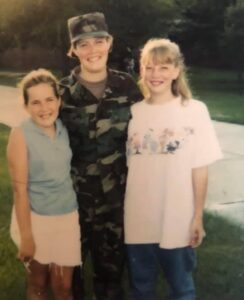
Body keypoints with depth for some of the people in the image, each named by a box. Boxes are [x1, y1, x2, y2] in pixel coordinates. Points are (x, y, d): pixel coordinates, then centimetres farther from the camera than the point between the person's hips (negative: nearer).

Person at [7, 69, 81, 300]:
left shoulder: (63, 129, -2)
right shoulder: (20, 135, -15)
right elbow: (20, 189, -14)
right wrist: (26, 237, -13)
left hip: (67, 216, 4)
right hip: (35, 218, -3)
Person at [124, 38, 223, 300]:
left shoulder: (194, 111, -7)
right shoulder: (134, 112, 1)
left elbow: (199, 169, -6)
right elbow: (129, 165, 5)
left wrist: (197, 217, -6)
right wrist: (122, 212, 3)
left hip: (177, 220, -2)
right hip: (138, 220, 3)